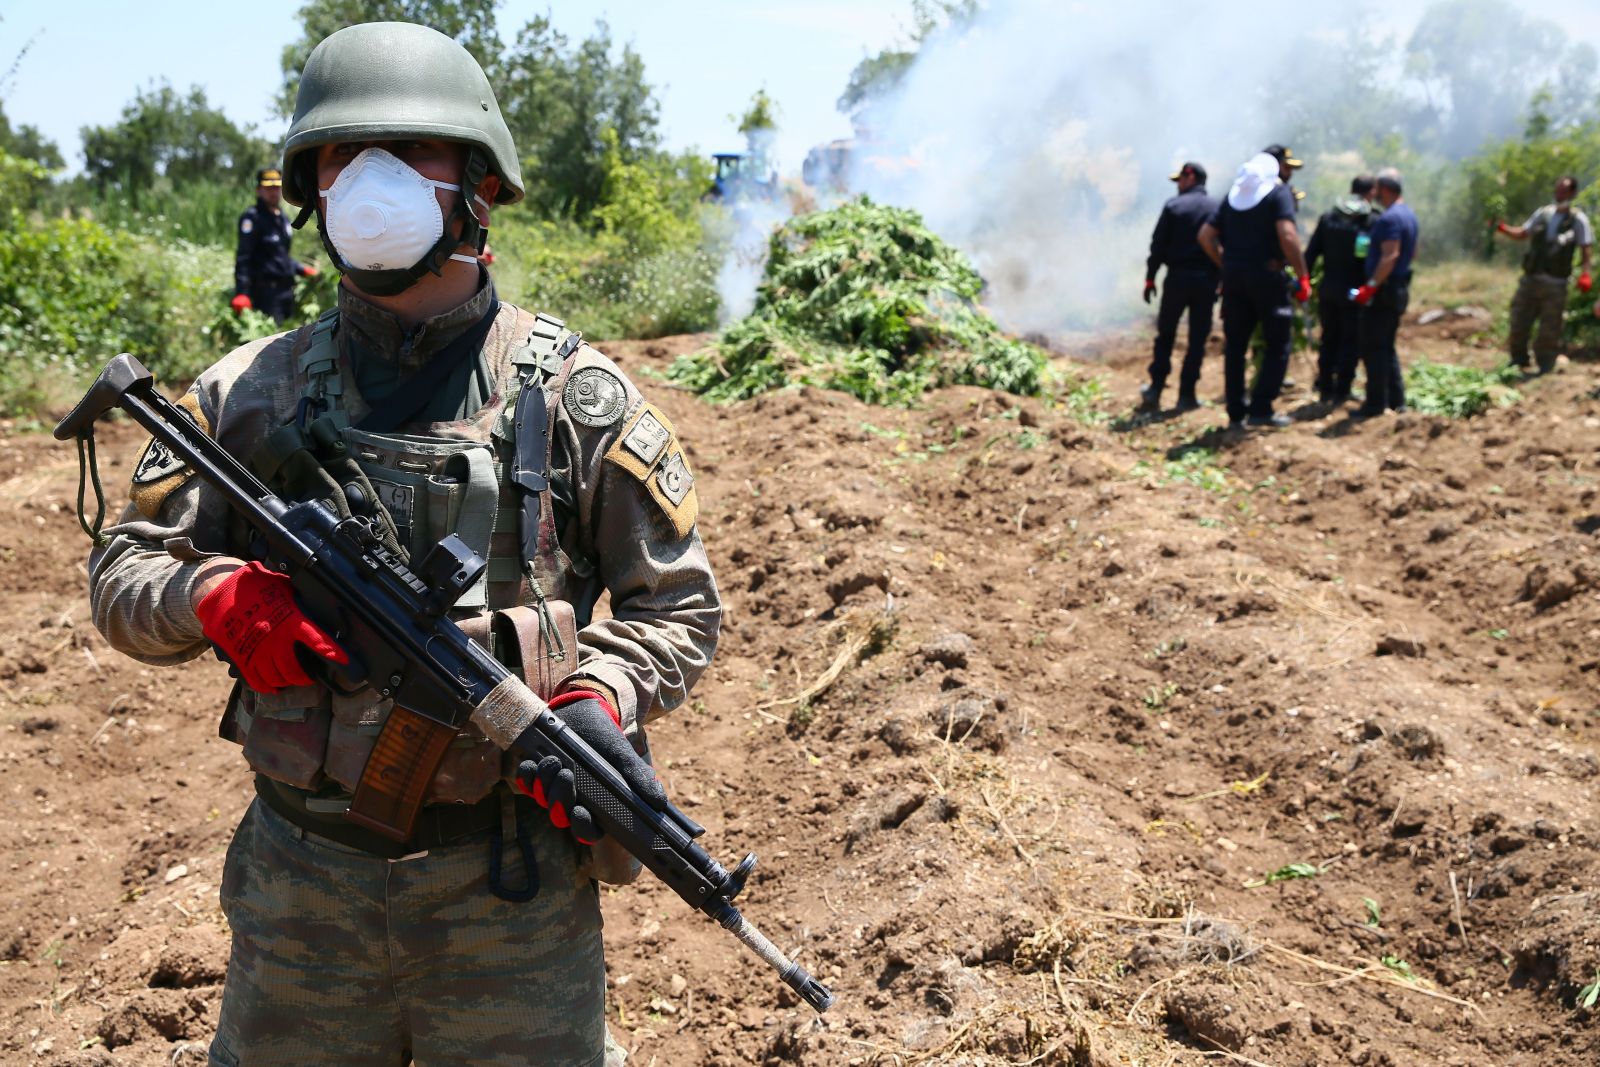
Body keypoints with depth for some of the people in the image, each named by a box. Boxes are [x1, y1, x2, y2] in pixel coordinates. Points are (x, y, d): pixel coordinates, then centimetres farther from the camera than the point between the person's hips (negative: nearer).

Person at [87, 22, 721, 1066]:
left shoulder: (576, 393, -4)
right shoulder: (251, 394, 1)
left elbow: (678, 604, 0)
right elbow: (123, 573, 5)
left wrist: (598, 703, -18)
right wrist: (218, 597, -16)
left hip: (513, 892, -2)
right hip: (298, 882, 3)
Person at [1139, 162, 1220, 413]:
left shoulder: (1173, 206, -1)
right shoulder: (1217, 208, 5)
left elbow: (1158, 244, -3)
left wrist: (1150, 278, 3)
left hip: (1177, 278, -1)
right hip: (1206, 280, 1)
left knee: (1165, 335, 10)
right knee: (1197, 340, 4)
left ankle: (1155, 388, 5)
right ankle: (1186, 395, 3)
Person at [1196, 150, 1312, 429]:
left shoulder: (1234, 194, 15)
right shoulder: (1279, 192, -3)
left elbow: (1206, 235, 11)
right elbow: (1287, 236, -17)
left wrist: (1225, 264, 16)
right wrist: (1302, 277, -12)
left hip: (1233, 276, 5)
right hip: (1266, 274, -5)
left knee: (1234, 346, 10)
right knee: (1278, 345, 5)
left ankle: (1236, 413, 12)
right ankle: (1261, 409, -2)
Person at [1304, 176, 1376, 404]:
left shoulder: (1328, 217, 5)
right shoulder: (1371, 221, -7)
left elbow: (1311, 251, 3)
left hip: (1328, 290, 4)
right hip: (1354, 293, -4)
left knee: (1329, 339, 14)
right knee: (1350, 341, 5)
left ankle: (1325, 389, 17)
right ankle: (1341, 392, 4)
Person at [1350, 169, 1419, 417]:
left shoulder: (1389, 218, -18)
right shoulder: (1409, 214, 14)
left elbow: (1390, 256, -26)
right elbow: (1413, 253, 22)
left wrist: (1370, 286, -27)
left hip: (1384, 291, -10)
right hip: (1400, 288, 10)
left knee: (1373, 347, -5)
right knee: (1386, 346, 17)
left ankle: (1376, 403, -3)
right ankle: (1396, 400, 19)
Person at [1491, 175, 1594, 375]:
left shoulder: (1578, 219, -2)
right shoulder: (1543, 213, 10)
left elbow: (1586, 249, -6)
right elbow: (1522, 233, 18)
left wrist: (1585, 273, -21)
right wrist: (1503, 228, 0)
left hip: (1555, 285, -4)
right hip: (1530, 280, 4)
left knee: (1549, 330, -1)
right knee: (1519, 323, 6)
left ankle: (1545, 369, 11)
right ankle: (1519, 362, 21)